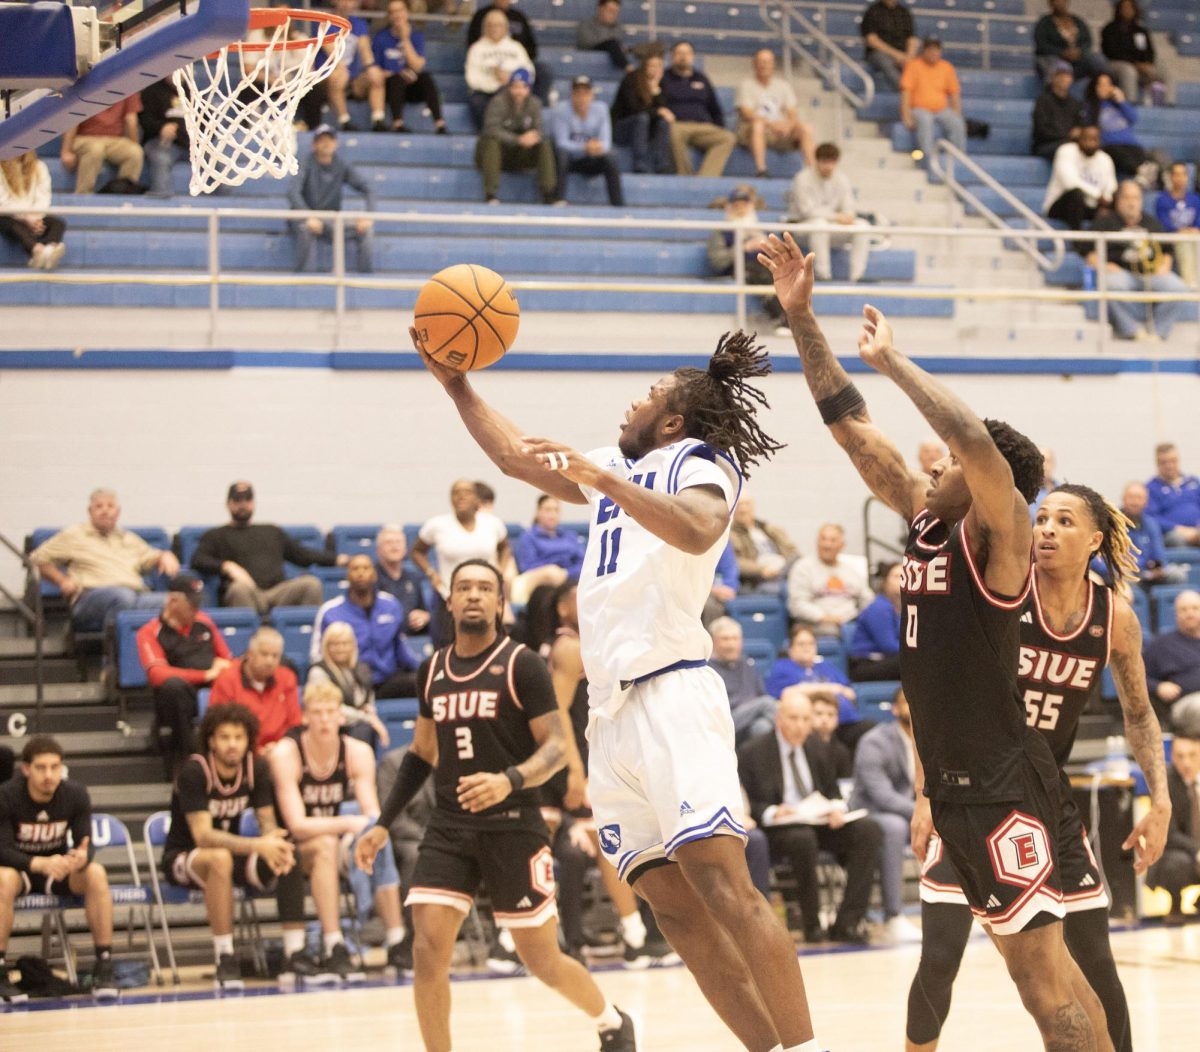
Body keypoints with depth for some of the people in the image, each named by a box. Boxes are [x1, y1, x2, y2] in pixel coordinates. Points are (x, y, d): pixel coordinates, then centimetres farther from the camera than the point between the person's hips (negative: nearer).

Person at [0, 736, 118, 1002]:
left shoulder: (75, 795, -12)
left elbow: (85, 843, -14)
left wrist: (82, 857, -40)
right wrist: (41, 864, -44)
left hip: (58, 869, 3)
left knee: (96, 873, -27)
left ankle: (104, 967, -22)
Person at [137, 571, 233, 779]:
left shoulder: (203, 621, 17)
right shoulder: (151, 633, 1)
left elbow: (226, 656, 29)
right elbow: (157, 674, -15)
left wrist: (222, 663, 2)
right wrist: (205, 676, -16)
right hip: (181, 699, -4)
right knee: (173, 685, -39)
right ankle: (178, 758, -28)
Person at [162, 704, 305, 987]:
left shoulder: (256, 768, -5)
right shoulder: (194, 771, -21)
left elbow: (268, 824, -6)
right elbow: (202, 836, -29)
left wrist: (275, 846, -32)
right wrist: (258, 845, -41)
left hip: (232, 851, 5)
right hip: (182, 858, -5)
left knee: (288, 859, -22)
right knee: (220, 859, -39)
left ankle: (296, 952, -16)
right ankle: (224, 959, -34)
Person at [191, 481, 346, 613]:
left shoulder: (272, 532, 33)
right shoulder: (217, 535, 22)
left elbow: (302, 554, 33)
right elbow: (197, 561, 6)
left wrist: (336, 559, 20)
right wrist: (227, 566, -13)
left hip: (277, 593, 3)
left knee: (311, 583, -26)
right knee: (240, 588, -40)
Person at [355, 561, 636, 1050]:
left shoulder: (521, 664, -7)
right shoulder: (433, 670, 9)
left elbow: (557, 747, -11)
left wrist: (510, 780, -30)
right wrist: (383, 824, 14)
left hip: (512, 826, -4)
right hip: (449, 827, 4)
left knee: (542, 958, 5)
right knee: (428, 949, -12)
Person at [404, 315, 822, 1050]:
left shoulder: (701, 461, 2)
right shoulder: (623, 466, 26)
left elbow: (697, 529, -22)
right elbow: (518, 457, 35)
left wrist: (604, 482, -31)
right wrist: (455, 383, 30)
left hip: (672, 692, -8)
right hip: (612, 707, 8)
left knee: (721, 881, -20)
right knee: (673, 907, 0)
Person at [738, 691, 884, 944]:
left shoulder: (821, 749, 15)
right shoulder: (752, 753, -2)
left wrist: (837, 808, -4)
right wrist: (772, 813, -23)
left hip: (820, 822, 5)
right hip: (778, 829, -5)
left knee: (868, 830, -21)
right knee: (803, 838, -40)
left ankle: (847, 923, -24)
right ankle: (811, 925, -25)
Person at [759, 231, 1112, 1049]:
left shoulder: (1001, 534, -12)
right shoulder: (928, 519, 9)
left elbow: (979, 442, -31)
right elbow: (851, 425, 11)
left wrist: (892, 360, -21)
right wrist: (801, 319, 5)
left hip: (1004, 784, -9)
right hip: (955, 784, 9)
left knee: (1043, 963, -8)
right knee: (1027, 960, 14)